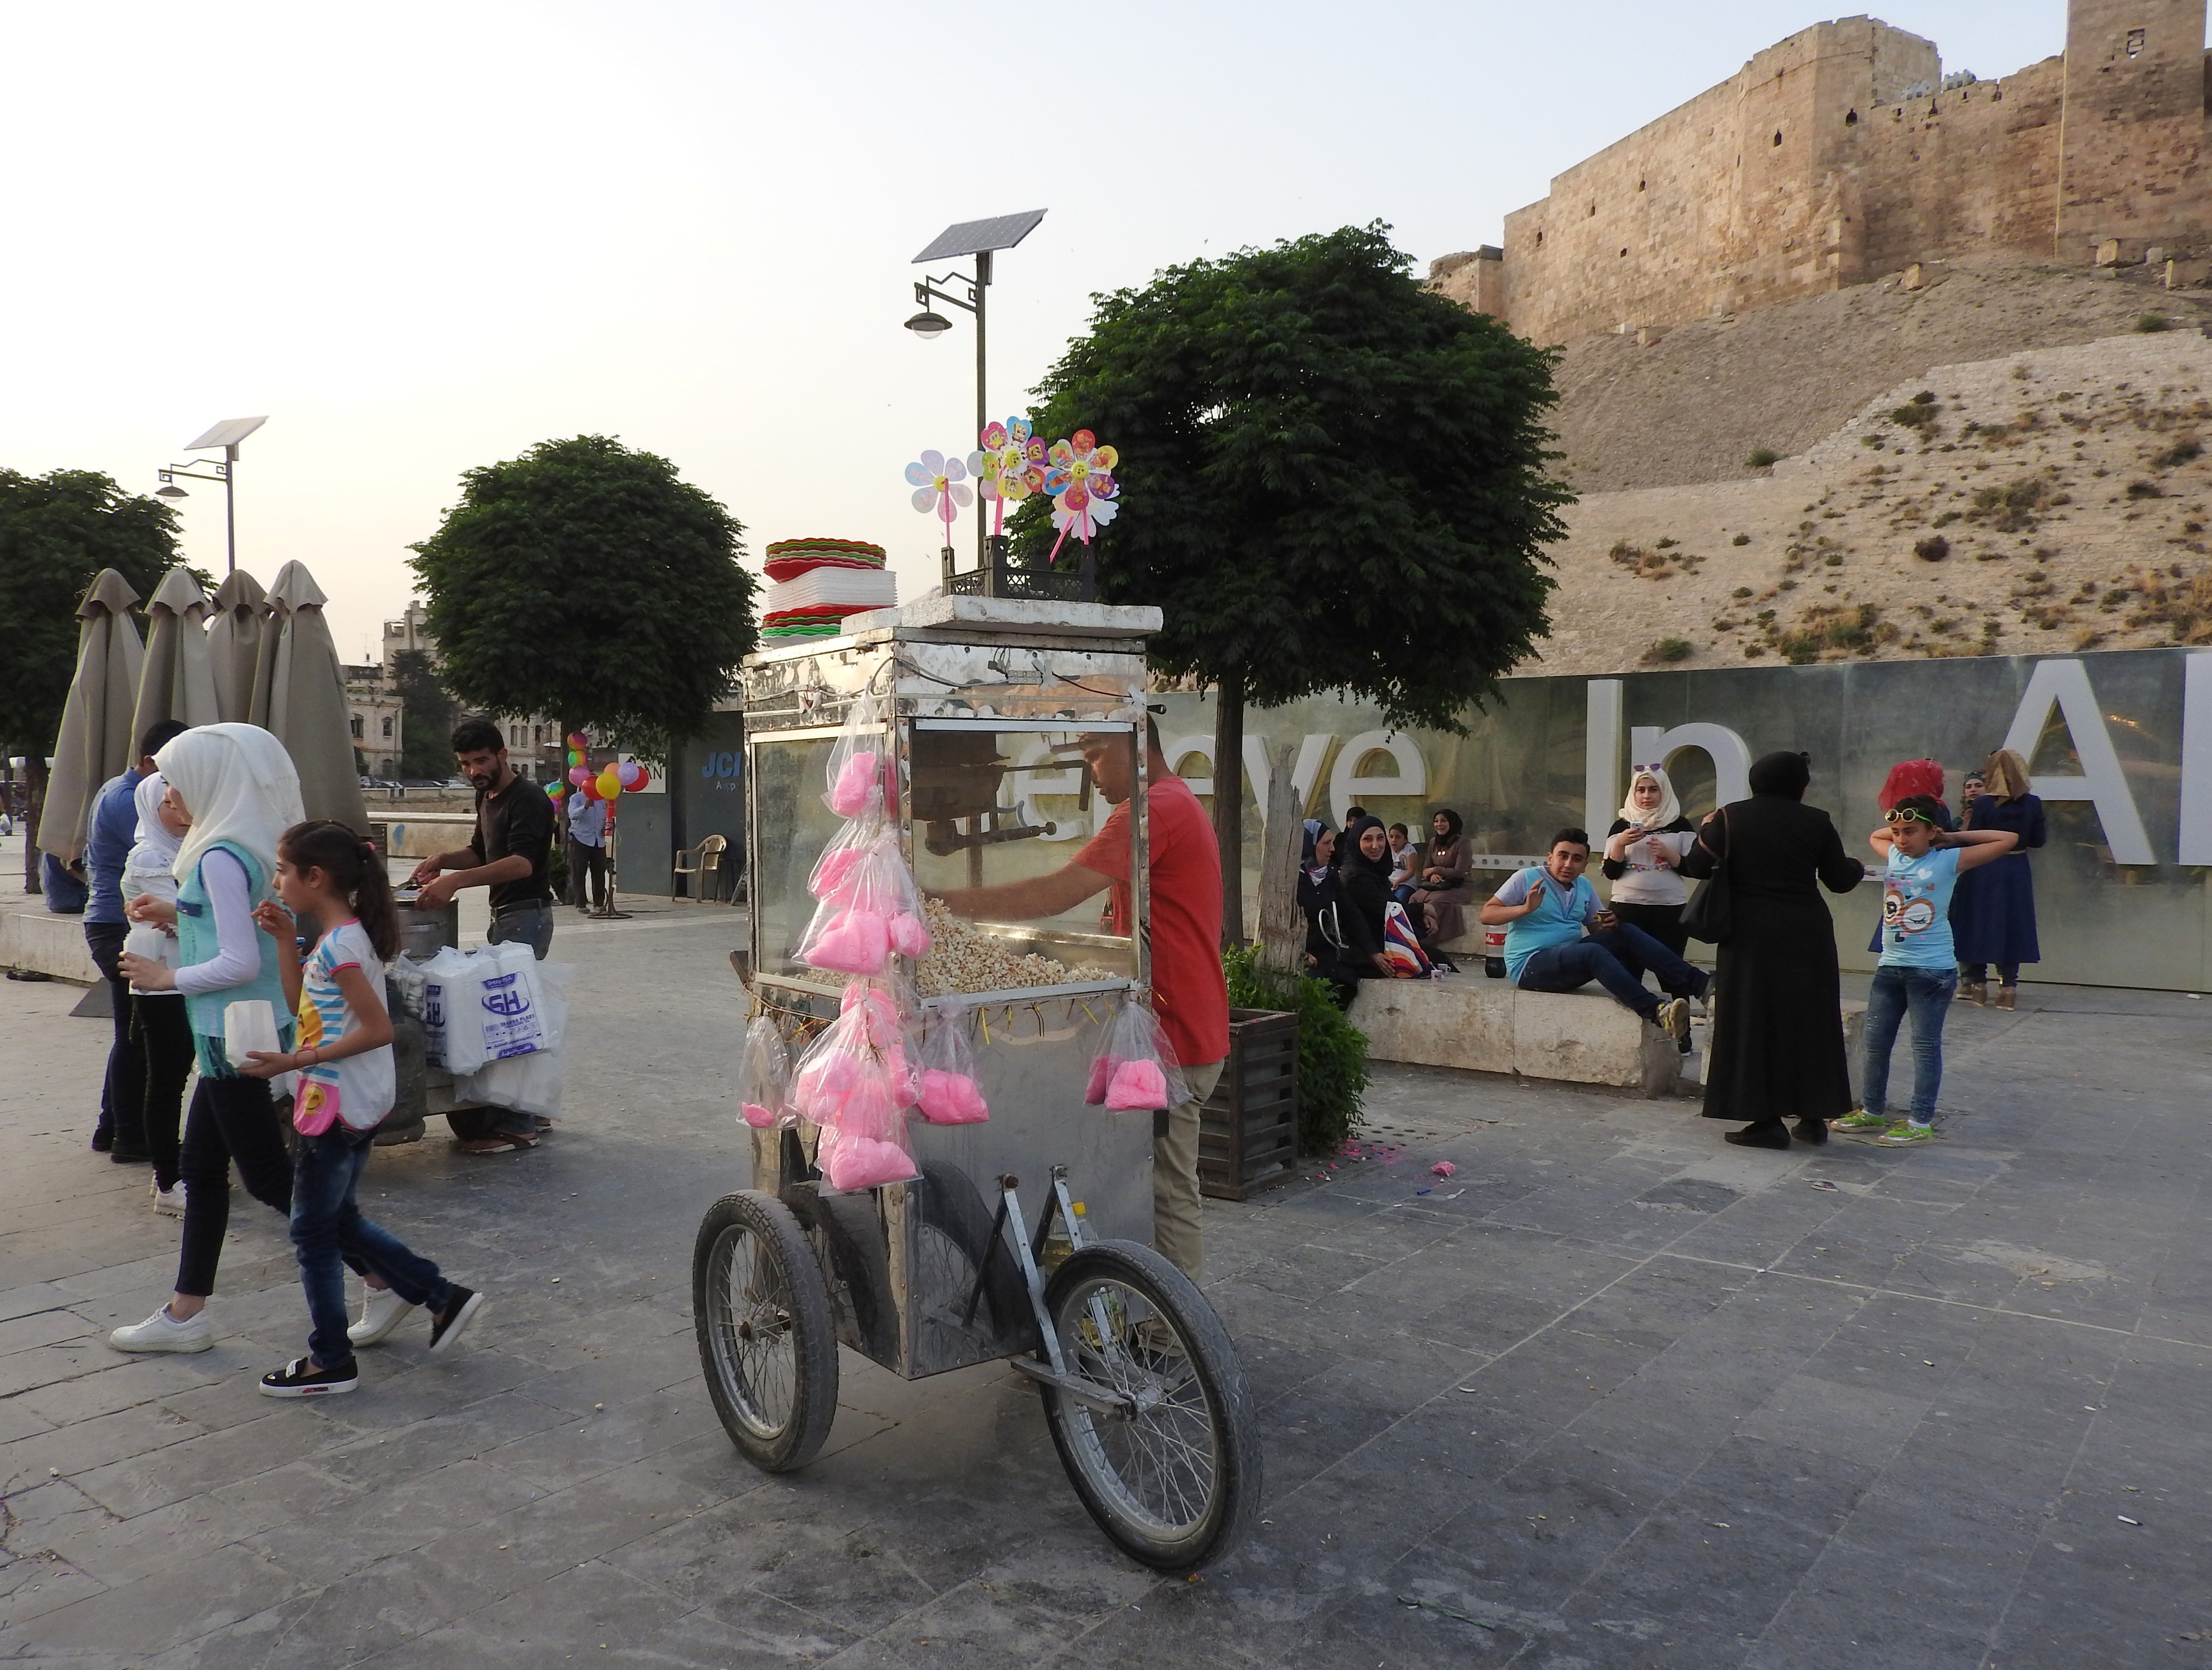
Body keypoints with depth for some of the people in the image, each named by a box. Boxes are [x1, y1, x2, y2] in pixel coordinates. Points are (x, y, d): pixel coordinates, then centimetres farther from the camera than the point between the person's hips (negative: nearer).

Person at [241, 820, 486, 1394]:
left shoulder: (339, 945, -21)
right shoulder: (339, 937, 8)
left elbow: (378, 1029, -24)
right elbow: (300, 1004, 15)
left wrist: (294, 1061, -23)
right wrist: (285, 939, 7)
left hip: (338, 1105, -10)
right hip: (353, 1104, 10)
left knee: (313, 1232, 4)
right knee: (337, 1218, 20)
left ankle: (330, 1363, 16)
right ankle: (443, 1296, 23)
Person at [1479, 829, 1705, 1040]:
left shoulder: (1584, 886, 14)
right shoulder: (1526, 879, -4)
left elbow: (1596, 930, 18)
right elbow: (1487, 914, -7)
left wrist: (1609, 925, -6)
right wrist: (1526, 908, -23)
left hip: (1571, 957, 7)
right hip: (1530, 966, -7)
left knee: (1627, 934, -12)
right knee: (1593, 953, -34)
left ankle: (1697, 982, -19)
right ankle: (1656, 1013, -45)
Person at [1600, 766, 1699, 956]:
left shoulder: (1680, 825, 8)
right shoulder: (1622, 825, 9)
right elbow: (1611, 873, 3)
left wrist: (1668, 854, -11)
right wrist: (1620, 843, -11)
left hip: (1671, 909, 0)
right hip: (1627, 909, 0)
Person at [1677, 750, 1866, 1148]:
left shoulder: (1730, 817, -5)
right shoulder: (1816, 821, -1)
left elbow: (1697, 867, -7)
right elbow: (1840, 880, 5)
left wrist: (1706, 832, 12)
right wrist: (1857, 866, 28)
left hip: (1752, 936, -2)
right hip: (1807, 936, 2)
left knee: (1755, 1023, 3)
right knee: (1809, 1021, 12)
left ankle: (1767, 1121, 3)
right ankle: (1814, 1117, 19)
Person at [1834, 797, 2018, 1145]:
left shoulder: (1948, 861, -6)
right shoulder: (1894, 856, 8)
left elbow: (2008, 839, -6)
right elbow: (1874, 836, 30)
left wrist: (1953, 836, -3)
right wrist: (1897, 827, 12)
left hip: (1933, 969, -6)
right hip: (1890, 965, 6)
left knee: (1926, 1045, 1)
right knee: (1875, 1042, 11)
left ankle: (1921, 1123, 6)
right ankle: (1872, 1110, 24)